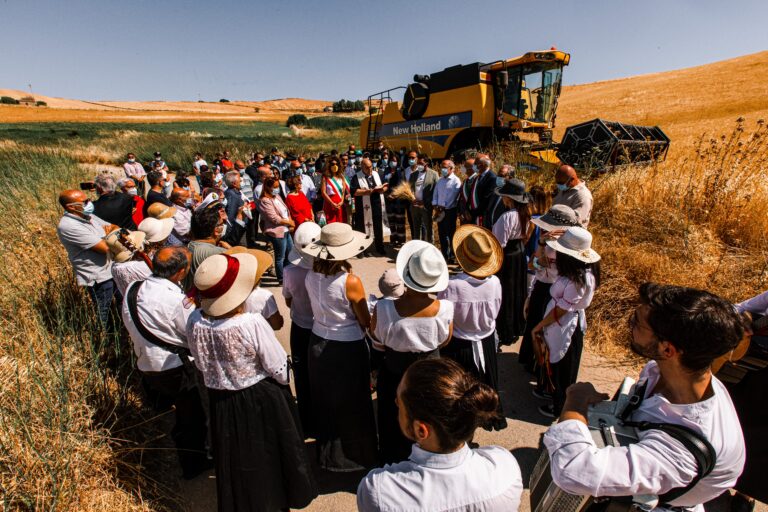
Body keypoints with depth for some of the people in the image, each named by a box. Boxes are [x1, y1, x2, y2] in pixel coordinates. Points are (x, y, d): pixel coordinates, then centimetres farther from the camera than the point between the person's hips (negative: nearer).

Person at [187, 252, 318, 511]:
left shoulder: (194, 322, -17)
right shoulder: (253, 324, -32)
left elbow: (201, 364, 0)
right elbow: (279, 369, -20)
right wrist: (282, 383, 2)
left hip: (221, 400, 4)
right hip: (261, 399, -3)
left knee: (235, 456, 26)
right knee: (268, 452, 23)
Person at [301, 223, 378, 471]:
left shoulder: (310, 276, -9)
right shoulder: (350, 281, -25)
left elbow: (317, 308, 4)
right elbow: (365, 322, -14)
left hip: (318, 344, 6)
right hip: (348, 348, -5)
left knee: (325, 401, 25)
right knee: (352, 405, 17)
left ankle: (327, 453, 47)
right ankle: (355, 455, 39)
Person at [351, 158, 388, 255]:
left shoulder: (376, 174, 13)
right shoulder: (356, 177, -4)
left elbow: (385, 187, 16)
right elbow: (353, 191, -18)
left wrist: (381, 189, -8)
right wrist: (369, 191, -21)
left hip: (378, 207, 5)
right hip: (364, 209, -4)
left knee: (379, 230, 11)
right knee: (363, 230, 3)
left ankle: (380, 249, 25)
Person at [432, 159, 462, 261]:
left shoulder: (456, 181, -8)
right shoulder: (440, 181, 14)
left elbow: (451, 198, -14)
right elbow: (436, 194, 12)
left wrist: (441, 207, -12)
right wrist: (435, 206, -3)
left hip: (450, 211, -6)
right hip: (440, 211, 7)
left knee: (450, 234, -1)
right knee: (441, 234, 10)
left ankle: (452, 255, 9)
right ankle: (444, 254, 21)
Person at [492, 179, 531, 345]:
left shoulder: (507, 217, -26)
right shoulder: (524, 214, 1)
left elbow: (499, 244, -23)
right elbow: (523, 235, 10)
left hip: (506, 257, -8)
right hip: (520, 254, 8)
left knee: (505, 294, 6)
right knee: (517, 292, 20)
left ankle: (505, 334, 19)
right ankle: (518, 327, 37)